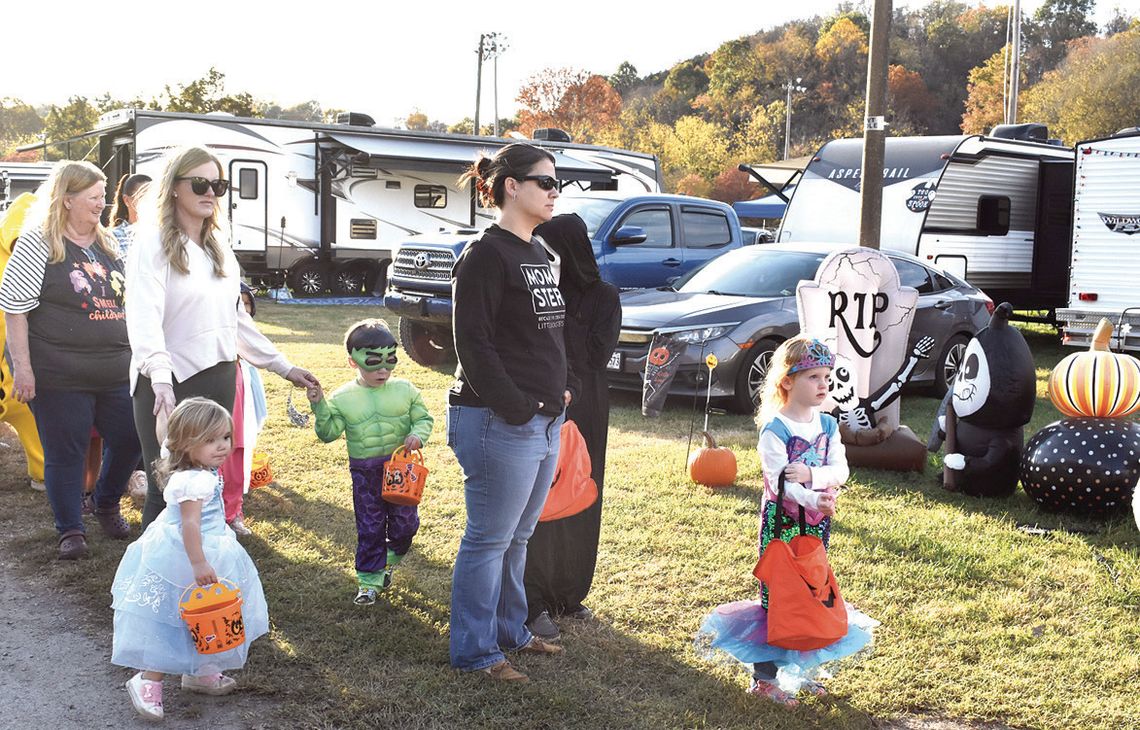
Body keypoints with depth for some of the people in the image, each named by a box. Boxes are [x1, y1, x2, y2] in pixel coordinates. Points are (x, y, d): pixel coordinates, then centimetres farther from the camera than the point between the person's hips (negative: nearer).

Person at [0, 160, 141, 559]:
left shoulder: (108, 243, 11)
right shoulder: (38, 243, -7)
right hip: (60, 376, -6)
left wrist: (137, 354, 17)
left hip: (116, 372, 6)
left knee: (129, 439, 9)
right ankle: (71, 529, 20)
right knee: (65, 452, 3)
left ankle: (107, 505, 34)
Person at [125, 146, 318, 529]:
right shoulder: (153, 242, -8)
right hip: (170, 386, -6)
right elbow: (144, 316, -22)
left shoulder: (219, 248, 15)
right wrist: (161, 378, -37)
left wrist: (284, 367, 18)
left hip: (219, 381, 7)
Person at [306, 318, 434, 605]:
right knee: (369, 528, 5)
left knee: (405, 523, 9)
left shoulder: (405, 390, -3)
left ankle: (389, 560, 37)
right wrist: (319, 406, -18)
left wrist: (418, 435, -18)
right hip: (364, 471, -1)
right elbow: (328, 432, -5)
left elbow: (424, 418, 3)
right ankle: (369, 580, 17)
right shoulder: (342, 397, -4)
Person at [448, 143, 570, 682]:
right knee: (490, 539, 1)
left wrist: (557, 392, 12)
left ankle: (510, 631, 33)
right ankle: (474, 651, 14)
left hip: (543, 420, 9)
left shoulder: (536, 254, 16)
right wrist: (515, 409, -19)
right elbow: (473, 343, -17)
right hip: (500, 424, -9)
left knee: (517, 537, 19)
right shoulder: (486, 256, -13)